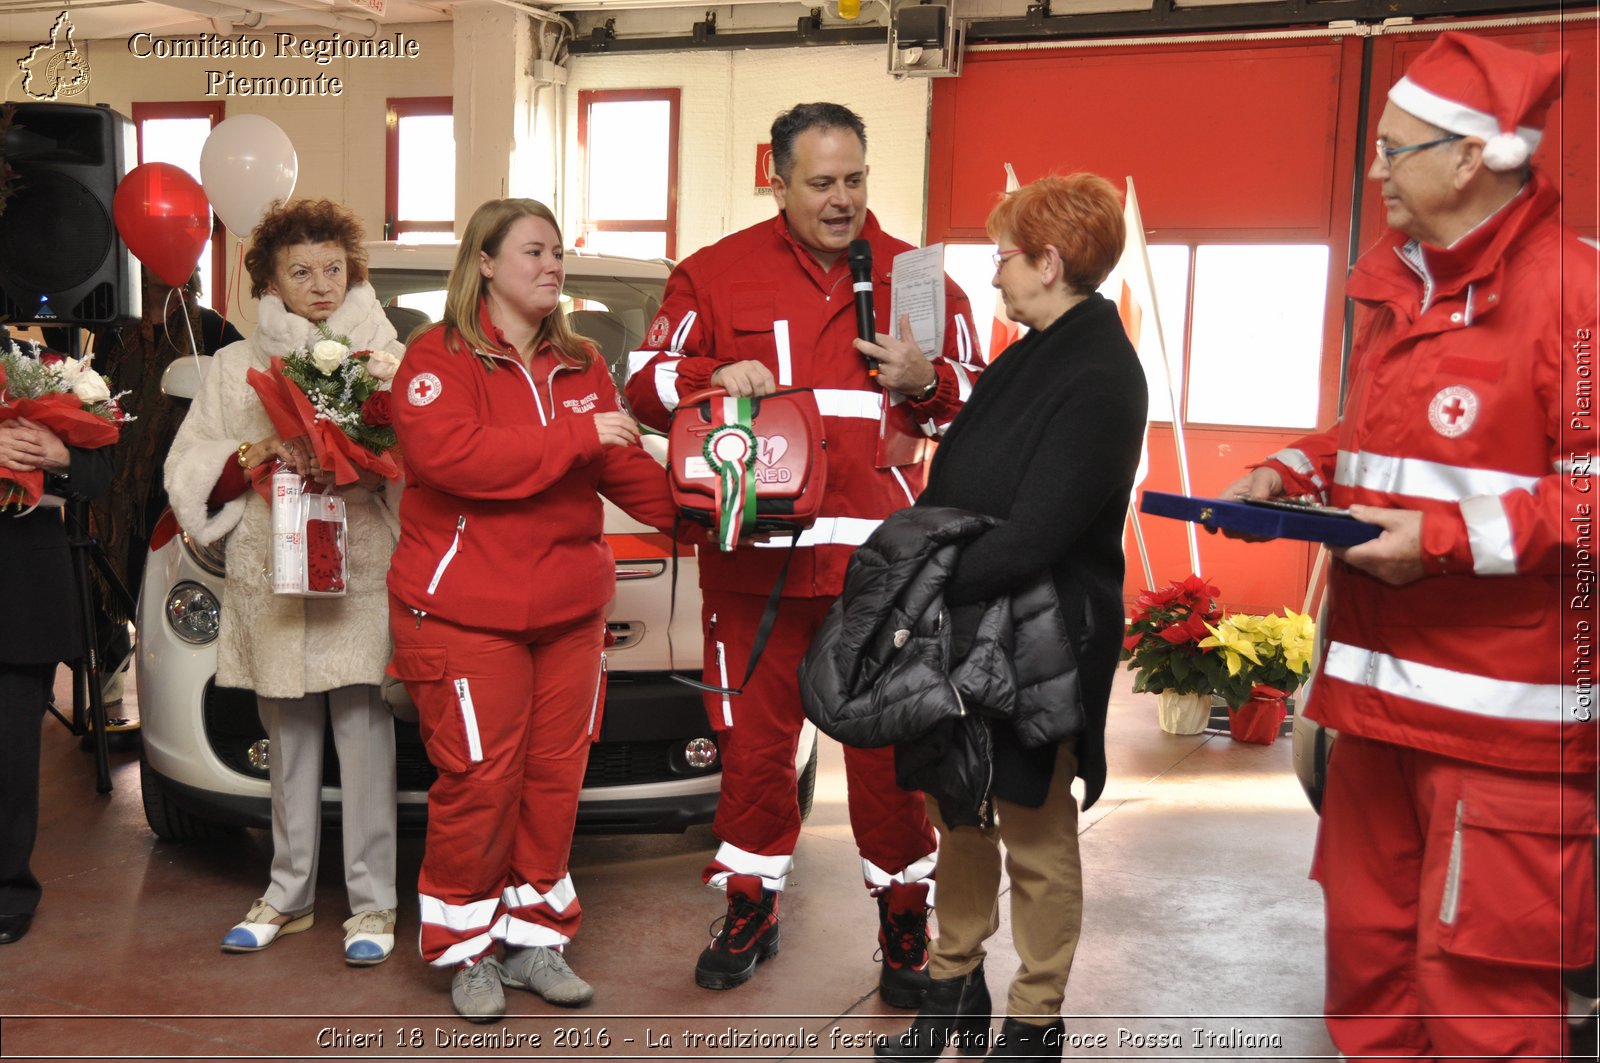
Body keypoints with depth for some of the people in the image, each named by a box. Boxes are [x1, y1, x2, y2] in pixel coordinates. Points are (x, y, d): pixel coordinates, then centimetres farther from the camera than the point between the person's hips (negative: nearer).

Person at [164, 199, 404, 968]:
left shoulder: (387, 356, 8)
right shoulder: (236, 366, 14)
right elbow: (188, 475, 8)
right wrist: (257, 457, -9)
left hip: (362, 573, -2)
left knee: (363, 733, -6)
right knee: (288, 740, 9)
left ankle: (372, 902, 3)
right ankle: (288, 895, 22)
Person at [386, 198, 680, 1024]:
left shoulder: (582, 367, 16)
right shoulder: (439, 358, -3)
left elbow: (628, 471, 9)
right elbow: (448, 455, -21)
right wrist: (574, 437, -21)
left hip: (570, 608, 6)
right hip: (465, 613, -6)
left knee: (555, 774, 9)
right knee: (480, 779, -2)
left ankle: (534, 934, 24)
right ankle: (466, 948, 15)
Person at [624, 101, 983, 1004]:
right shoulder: (717, 274, 5)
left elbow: (979, 403, 10)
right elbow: (646, 383, 5)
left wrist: (928, 383, -12)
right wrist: (715, 377, -15)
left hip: (878, 559, 0)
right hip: (754, 553, 0)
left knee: (889, 745, 5)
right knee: (754, 740, 10)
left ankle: (906, 922, 22)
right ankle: (754, 908, 30)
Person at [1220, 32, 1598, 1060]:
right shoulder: (1398, 287, 14)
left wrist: (1450, 539, -22)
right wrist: (1292, 475, 10)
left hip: (1504, 709, -8)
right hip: (1381, 689, 8)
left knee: (1482, 977, 0)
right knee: (1367, 939, 17)